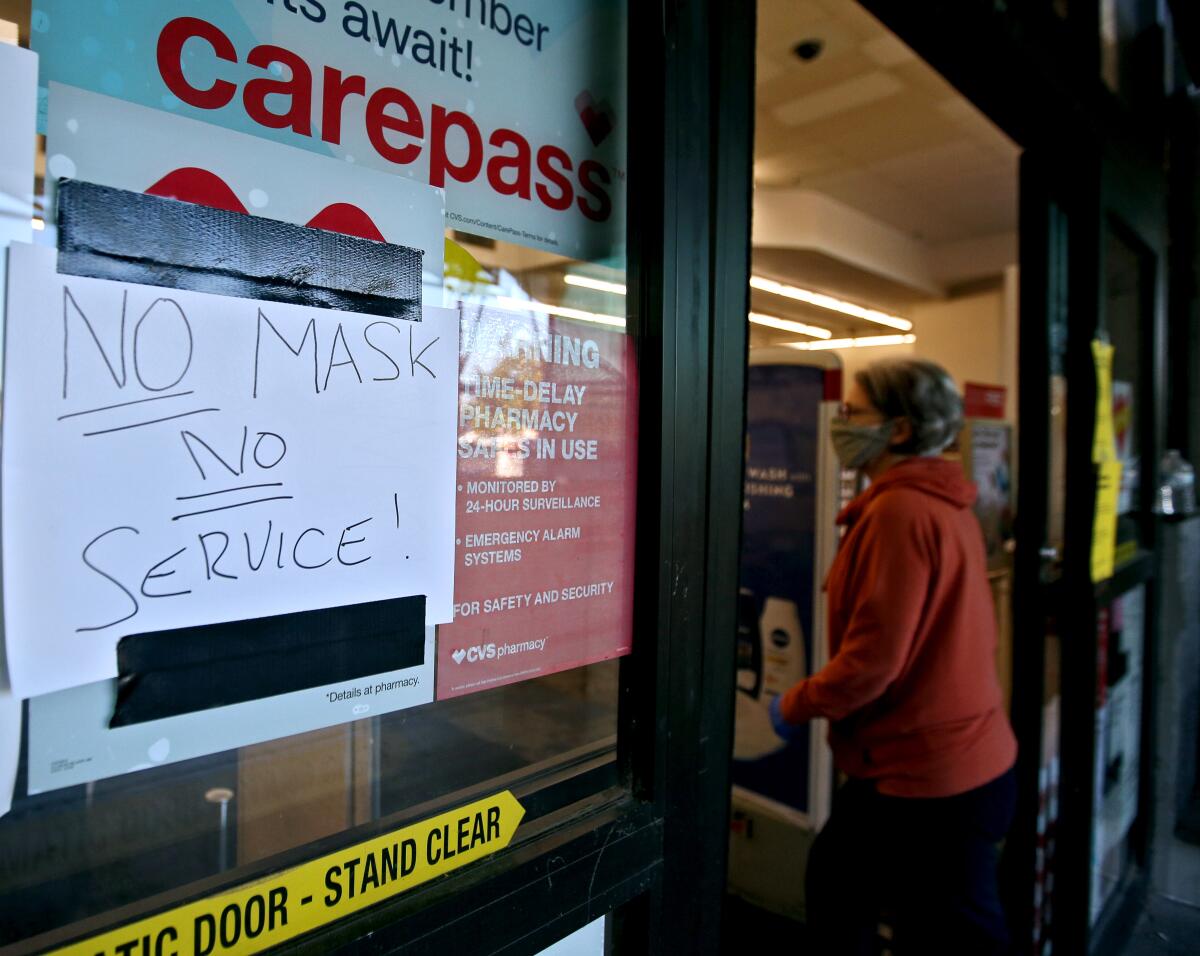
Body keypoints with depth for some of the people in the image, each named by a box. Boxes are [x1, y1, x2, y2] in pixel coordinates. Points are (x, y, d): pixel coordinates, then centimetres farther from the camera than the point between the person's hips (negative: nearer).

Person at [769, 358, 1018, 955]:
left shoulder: (900, 510, -22)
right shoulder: (940, 503, 9)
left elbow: (875, 656, -24)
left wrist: (795, 705, -8)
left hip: (928, 779, -9)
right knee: (834, 882, 22)